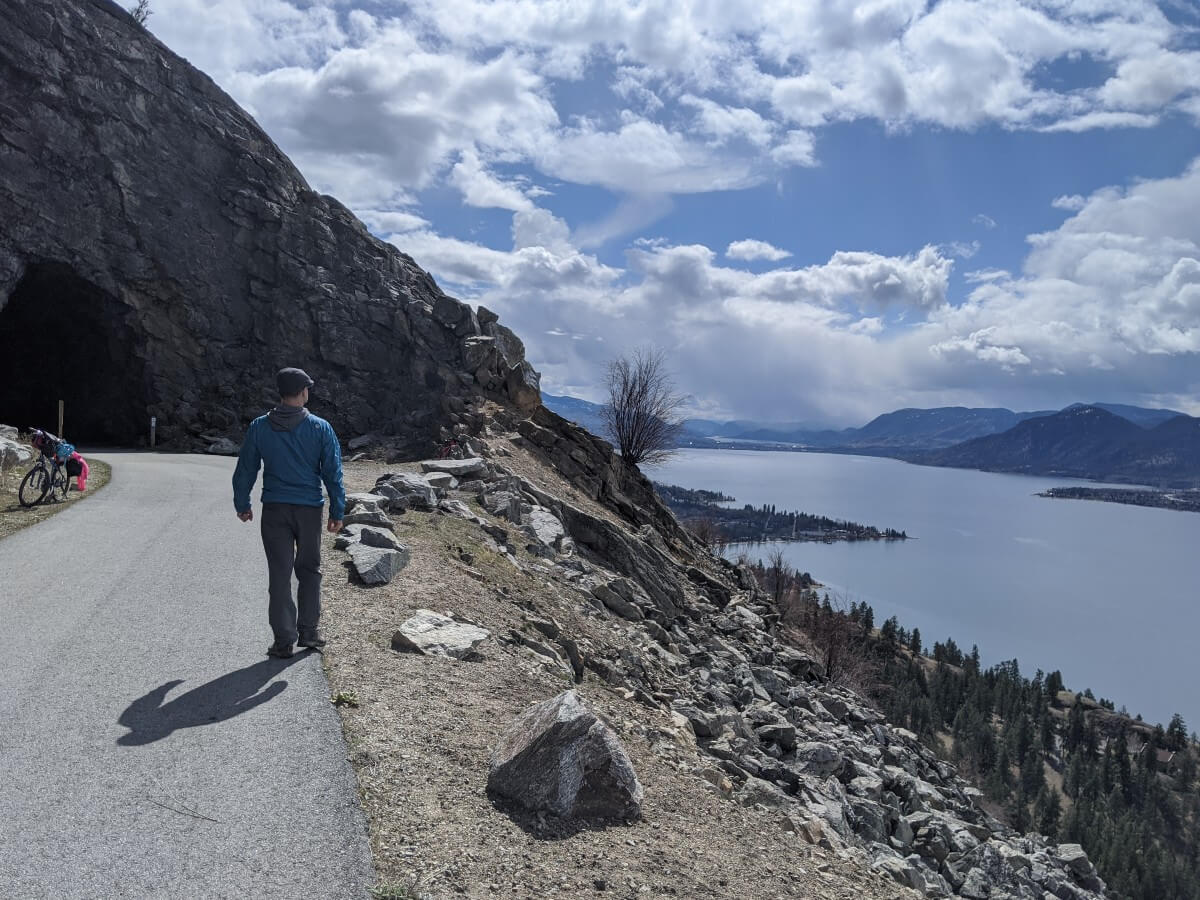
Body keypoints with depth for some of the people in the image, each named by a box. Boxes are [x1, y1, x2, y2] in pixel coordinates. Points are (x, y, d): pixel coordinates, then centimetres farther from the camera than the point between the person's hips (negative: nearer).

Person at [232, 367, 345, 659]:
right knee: (309, 570, 16)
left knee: (279, 574, 6)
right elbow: (333, 473, -5)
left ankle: (284, 640, 8)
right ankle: (308, 632, 17)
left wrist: (242, 504, 18)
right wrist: (337, 511, 2)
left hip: (274, 509, 1)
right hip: (309, 509, -1)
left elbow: (245, 470, 5)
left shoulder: (259, 427, -2)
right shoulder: (320, 428, -6)